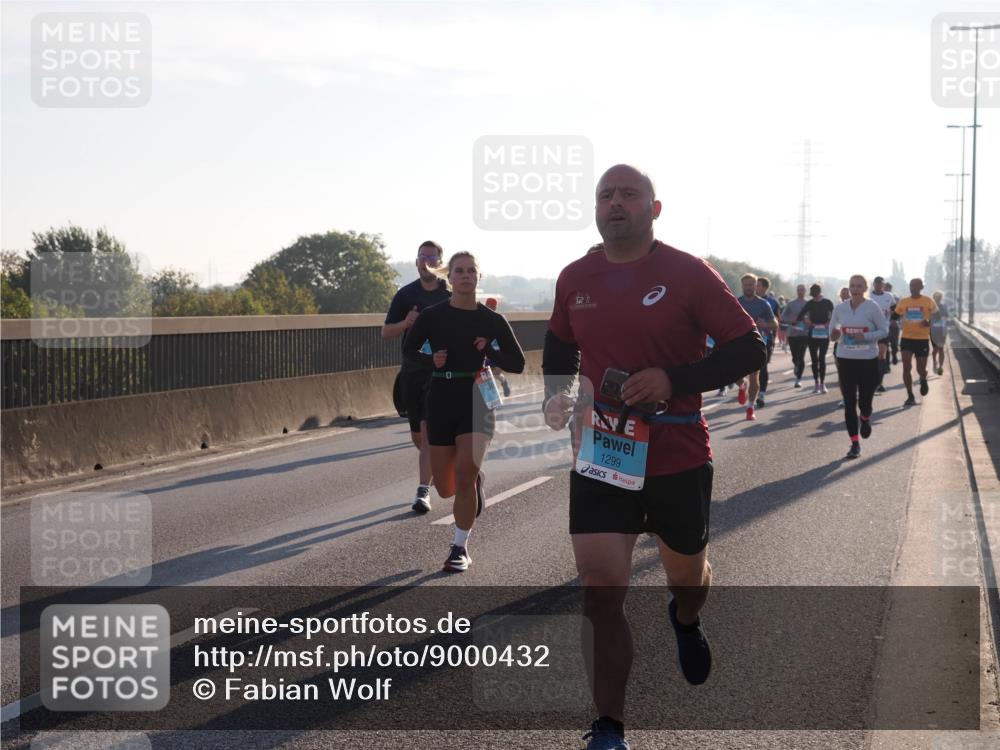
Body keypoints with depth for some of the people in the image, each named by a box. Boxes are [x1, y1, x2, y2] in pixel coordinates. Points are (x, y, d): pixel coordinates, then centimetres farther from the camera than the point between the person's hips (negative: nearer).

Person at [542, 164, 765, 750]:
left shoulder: (688, 274, -10)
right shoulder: (576, 279, 3)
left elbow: (750, 349, -10)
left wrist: (674, 379, -22)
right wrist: (557, 394, 3)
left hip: (678, 460, -2)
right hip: (600, 457, 2)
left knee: (687, 575, 19)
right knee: (601, 593, -8)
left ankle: (687, 621, 57)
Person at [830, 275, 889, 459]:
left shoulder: (872, 308, -6)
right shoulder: (840, 308, 3)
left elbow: (884, 330, -2)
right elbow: (833, 328, 15)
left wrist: (866, 337, -18)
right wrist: (834, 335, -9)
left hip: (868, 359, -2)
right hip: (845, 359, 2)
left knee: (864, 402, -1)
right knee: (849, 403, 0)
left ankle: (866, 419, 37)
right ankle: (855, 444, 8)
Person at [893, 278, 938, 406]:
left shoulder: (928, 301, -3)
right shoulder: (903, 302, 3)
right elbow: (895, 316, 14)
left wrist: (929, 322, -18)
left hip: (922, 339, -2)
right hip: (907, 338, 2)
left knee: (921, 369, 4)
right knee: (906, 367, -8)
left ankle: (923, 380, 41)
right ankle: (910, 396, 1)